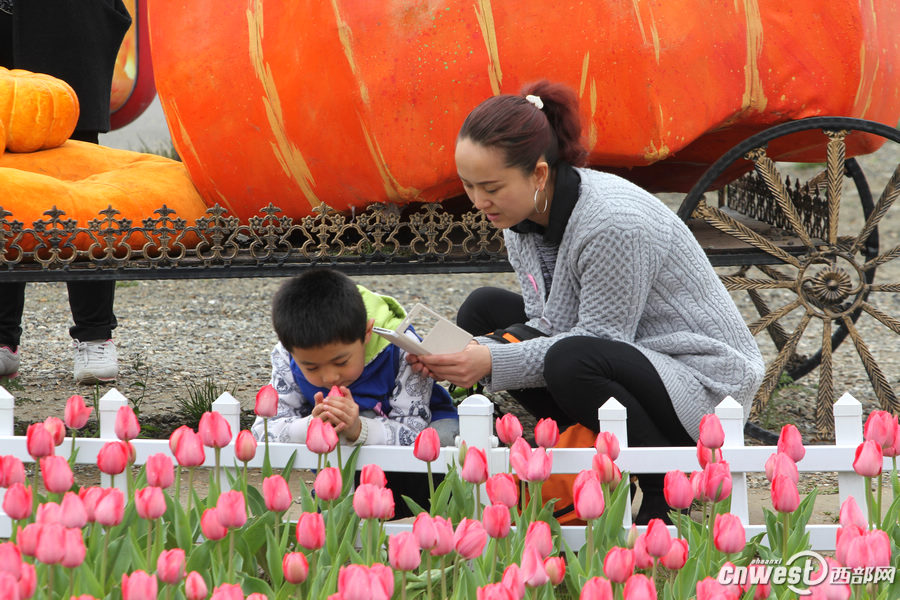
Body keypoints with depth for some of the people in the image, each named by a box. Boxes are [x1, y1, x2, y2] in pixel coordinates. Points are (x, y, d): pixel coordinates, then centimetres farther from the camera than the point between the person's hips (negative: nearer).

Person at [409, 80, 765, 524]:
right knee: (483, 311, 2)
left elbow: (597, 340, -25)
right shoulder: (522, 217, -2)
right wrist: (469, 355, -17)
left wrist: (494, 364, -29)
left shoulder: (614, 222, -29)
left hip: (706, 386, -9)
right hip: (627, 357, 9)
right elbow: (547, 325, 0)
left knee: (574, 362, -36)